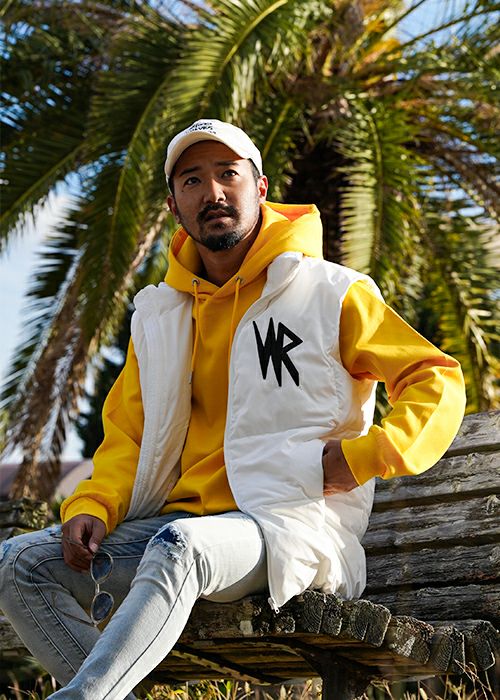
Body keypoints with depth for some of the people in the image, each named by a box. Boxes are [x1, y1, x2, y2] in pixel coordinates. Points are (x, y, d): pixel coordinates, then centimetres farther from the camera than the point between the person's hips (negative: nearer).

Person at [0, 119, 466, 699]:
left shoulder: (332, 293, 3)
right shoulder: (157, 313, 17)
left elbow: (437, 381, 5)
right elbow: (127, 435, 19)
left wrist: (364, 456, -11)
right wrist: (92, 507, -2)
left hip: (293, 526, -5)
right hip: (182, 519, 6)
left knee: (179, 546, -39)